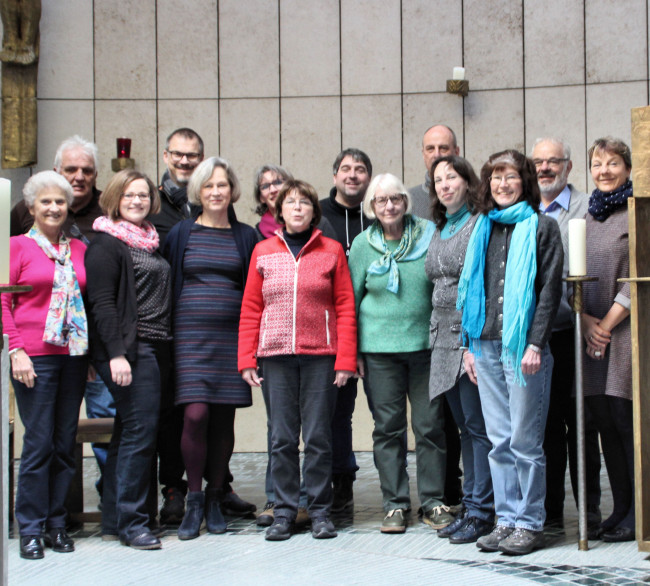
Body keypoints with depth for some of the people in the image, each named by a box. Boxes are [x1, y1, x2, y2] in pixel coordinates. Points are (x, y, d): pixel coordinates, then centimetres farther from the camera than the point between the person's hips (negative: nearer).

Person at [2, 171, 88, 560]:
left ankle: (57, 524, 16)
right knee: (39, 442, -5)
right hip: (35, 356, -4)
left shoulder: (80, 249, 14)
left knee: (66, 443, 7)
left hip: (73, 355, 4)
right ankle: (31, 529, 6)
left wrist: (90, 353, 10)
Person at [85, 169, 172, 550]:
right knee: (139, 430, -10)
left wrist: (167, 348, 14)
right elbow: (102, 303, -13)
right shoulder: (106, 244, -4)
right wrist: (116, 354, -20)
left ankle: (115, 519, 15)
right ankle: (130, 522, -3)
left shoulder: (151, 242, 20)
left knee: (130, 432, 9)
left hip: (157, 348, 8)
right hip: (129, 350, -8)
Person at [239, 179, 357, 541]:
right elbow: (251, 309, 9)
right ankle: (284, 512, 11)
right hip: (276, 355, 1)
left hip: (320, 355, -1)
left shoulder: (332, 251, 5)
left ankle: (320, 512, 11)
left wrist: (345, 360, -6)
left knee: (318, 436, 1)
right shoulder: (263, 252, 9)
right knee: (282, 437, 3)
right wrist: (247, 359, 1)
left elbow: (346, 308, 2)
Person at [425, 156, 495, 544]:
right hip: (444, 338, 8)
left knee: (478, 426, -6)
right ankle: (470, 507, 16)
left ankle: (481, 511, -2)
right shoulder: (440, 231, 19)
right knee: (465, 427, 11)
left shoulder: (480, 224, -7)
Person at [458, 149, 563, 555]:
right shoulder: (484, 229, 16)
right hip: (486, 346, 5)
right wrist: (469, 344, 11)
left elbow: (551, 288, -6)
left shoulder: (541, 226, 1)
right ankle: (506, 519, 14)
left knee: (524, 439, -2)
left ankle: (530, 524, 6)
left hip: (523, 346, -5)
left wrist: (535, 343, -14)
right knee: (499, 440, 8)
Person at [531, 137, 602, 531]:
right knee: (545, 423, 6)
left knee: (580, 424, 0)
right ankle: (549, 510, 14)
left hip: (572, 333, -3)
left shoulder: (589, 209, 3)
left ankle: (589, 512, 9)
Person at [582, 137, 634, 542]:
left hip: (626, 331, -6)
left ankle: (637, 513, 1)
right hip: (591, 331, 6)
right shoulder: (587, 216, 17)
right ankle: (621, 508, 14)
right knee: (604, 421, 6)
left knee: (627, 418, -7)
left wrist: (608, 322, -10)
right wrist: (586, 319, -2)